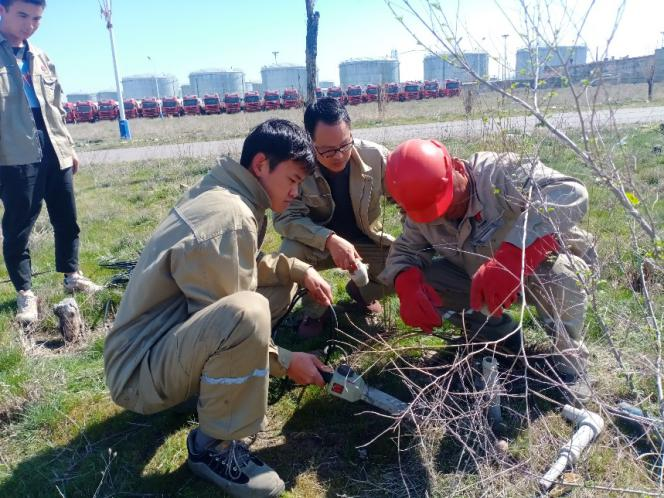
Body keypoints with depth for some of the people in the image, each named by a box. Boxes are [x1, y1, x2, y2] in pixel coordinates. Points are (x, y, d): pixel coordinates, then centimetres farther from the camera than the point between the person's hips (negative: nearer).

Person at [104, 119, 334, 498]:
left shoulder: (224, 195, 4)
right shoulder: (229, 218, -26)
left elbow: (247, 265, 16)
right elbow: (234, 318, -23)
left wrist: (300, 269, 1)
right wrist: (286, 362, -12)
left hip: (174, 330, 10)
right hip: (140, 369, -9)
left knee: (283, 282, 10)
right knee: (247, 312, -38)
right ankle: (213, 446, -14)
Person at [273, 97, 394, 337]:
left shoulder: (375, 156, -19)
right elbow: (285, 216, -25)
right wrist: (330, 240, -40)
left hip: (367, 243, 2)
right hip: (318, 244, -1)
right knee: (289, 252, -33)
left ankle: (362, 292, 16)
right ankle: (314, 310, 0)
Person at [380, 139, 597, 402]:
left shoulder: (501, 173, -33)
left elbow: (571, 193, -46)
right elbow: (404, 250, -8)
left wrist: (512, 258, -60)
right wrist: (407, 284, -34)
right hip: (483, 282, 5)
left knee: (558, 272, -40)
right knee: (420, 280, -15)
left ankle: (569, 360, -13)